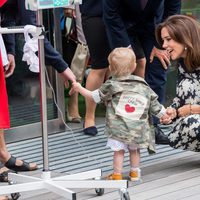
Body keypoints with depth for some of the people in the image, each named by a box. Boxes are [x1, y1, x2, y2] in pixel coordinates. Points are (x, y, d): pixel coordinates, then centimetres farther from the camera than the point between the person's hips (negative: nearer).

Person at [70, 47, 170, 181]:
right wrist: (164, 114, 27)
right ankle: (135, 172, 28)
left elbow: (94, 97, 4)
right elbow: (154, 104, 12)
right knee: (134, 149, 20)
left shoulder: (111, 86, -2)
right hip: (138, 128, 3)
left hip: (118, 128, -3)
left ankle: (117, 175, 7)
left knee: (119, 151, 4)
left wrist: (79, 88, 18)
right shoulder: (143, 86, 7)